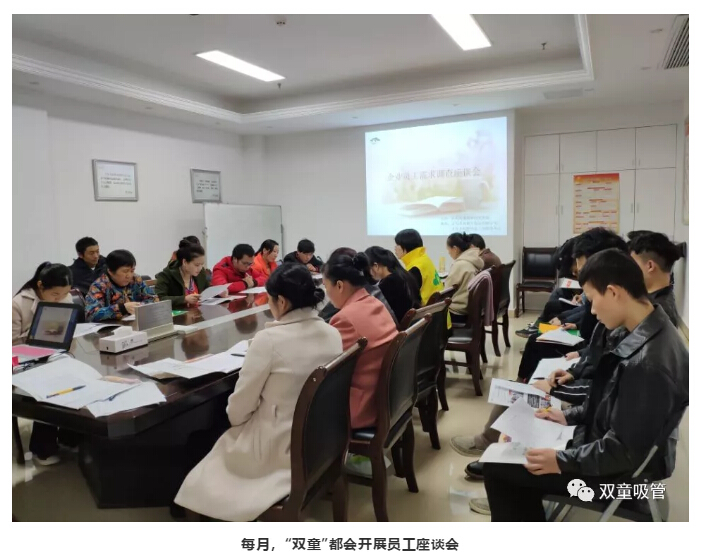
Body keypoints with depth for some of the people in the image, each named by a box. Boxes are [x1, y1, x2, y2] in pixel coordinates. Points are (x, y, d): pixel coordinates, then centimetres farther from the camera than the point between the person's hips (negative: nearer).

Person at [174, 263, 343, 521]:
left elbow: (240, 407, -14)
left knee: (221, 443, 24)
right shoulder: (333, 334, -5)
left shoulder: (269, 339, -24)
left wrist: (233, 417, 8)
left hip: (280, 446, -6)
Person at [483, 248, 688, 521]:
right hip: (604, 445, 9)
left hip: (620, 468, -9)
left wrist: (562, 461, -19)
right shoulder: (647, 332, -3)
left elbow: (625, 451, -27)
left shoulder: (648, 363, -33)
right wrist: (570, 416, 8)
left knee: (496, 467, -5)